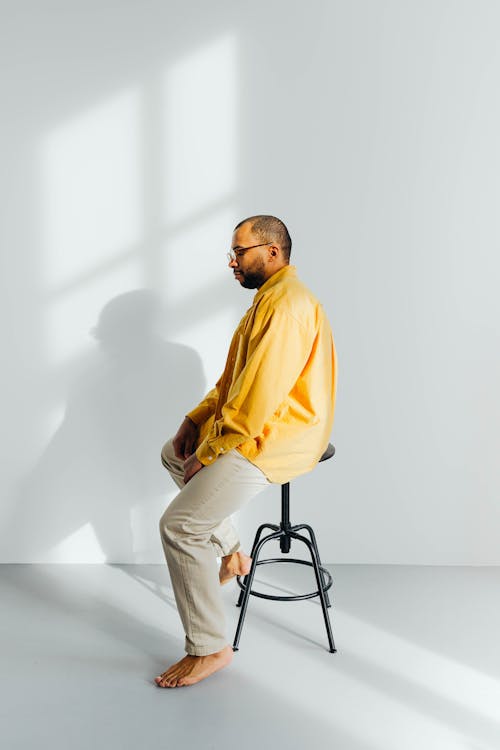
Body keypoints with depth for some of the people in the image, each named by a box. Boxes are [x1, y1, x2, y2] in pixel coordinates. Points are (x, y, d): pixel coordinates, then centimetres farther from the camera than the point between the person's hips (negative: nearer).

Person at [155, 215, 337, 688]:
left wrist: (207, 454, -17)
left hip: (276, 440, -11)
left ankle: (209, 649, 1)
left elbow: (257, 401, -26)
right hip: (258, 424, 11)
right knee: (173, 454, 23)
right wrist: (196, 419, 7)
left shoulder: (285, 304, -21)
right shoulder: (270, 296, 15)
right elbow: (234, 379, 19)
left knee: (178, 525, -14)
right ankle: (230, 553, 25)